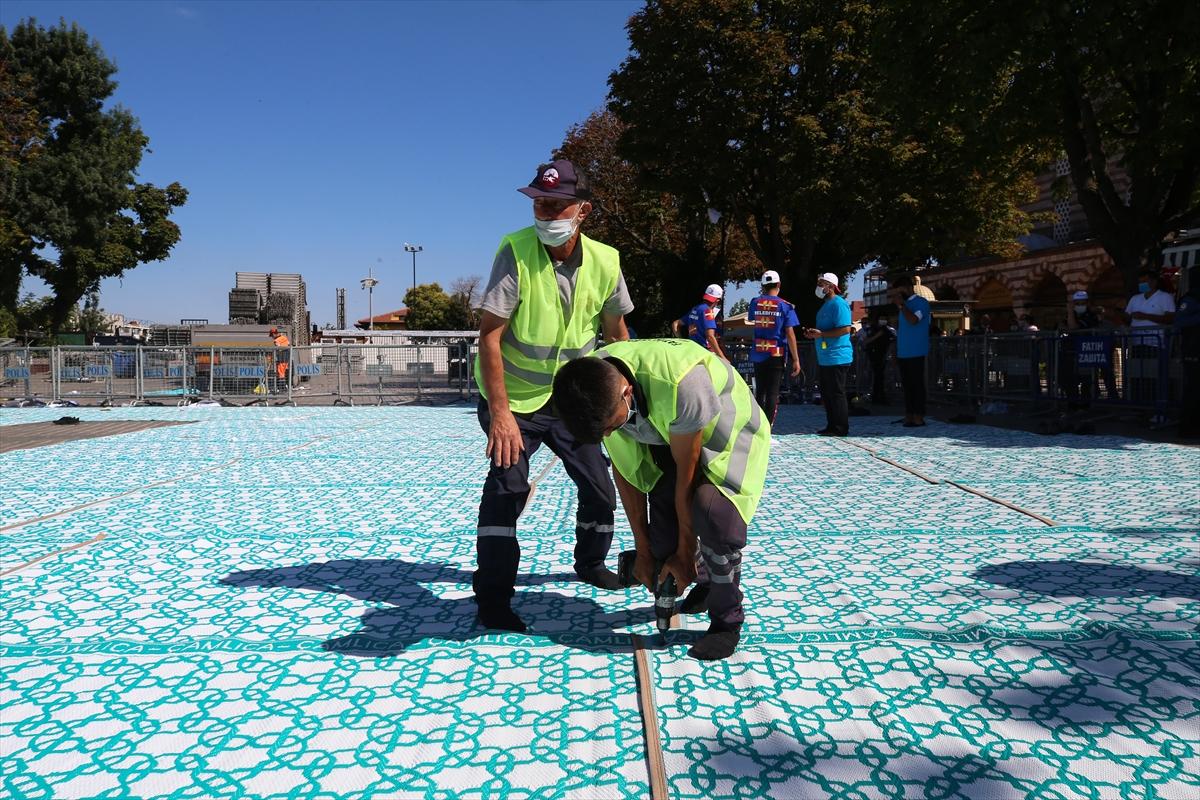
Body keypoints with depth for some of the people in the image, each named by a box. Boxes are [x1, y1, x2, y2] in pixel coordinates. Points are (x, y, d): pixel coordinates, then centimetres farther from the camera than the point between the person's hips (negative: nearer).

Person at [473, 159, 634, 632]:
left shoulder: (605, 261, -11)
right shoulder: (516, 251, -21)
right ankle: (492, 597, -1)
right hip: (514, 398, -4)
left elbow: (616, 333, 4)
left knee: (600, 485, 10)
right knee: (507, 486, -16)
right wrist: (499, 412, -28)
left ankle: (590, 563, 37)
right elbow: (489, 334, -23)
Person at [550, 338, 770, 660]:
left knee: (714, 511, -30)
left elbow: (687, 474, -29)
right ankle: (704, 582, 27)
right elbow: (625, 471, -11)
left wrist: (686, 552, -16)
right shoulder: (594, 384, -22)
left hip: (730, 433, -5)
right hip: (669, 435, 5)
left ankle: (727, 619, -8)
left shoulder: (678, 382, -42)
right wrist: (643, 549, -5)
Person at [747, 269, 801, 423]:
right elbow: (790, 334, -10)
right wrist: (796, 360, -6)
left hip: (758, 354, 3)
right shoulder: (785, 306, -7)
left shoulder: (755, 302, 2)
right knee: (772, 393, 1)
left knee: (760, 391, 15)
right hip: (776, 356, -3)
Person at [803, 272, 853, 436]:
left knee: (836, 393, -6)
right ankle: (831, 426, 21)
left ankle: (841, 428, 0)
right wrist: (813, 334, 12)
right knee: (827, 394, 13)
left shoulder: (838, 304, -13)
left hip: (837, 358, -10)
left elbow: (845, 329, -23)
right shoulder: (826, 305, 19)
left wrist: (821, 334, -20)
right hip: (825, 359, 10)